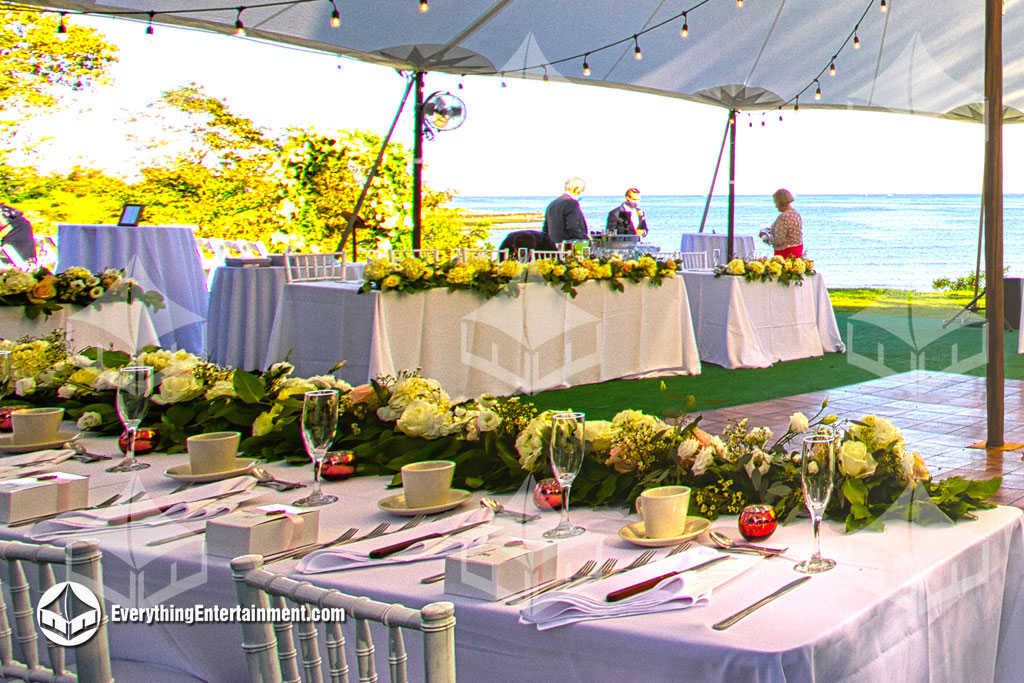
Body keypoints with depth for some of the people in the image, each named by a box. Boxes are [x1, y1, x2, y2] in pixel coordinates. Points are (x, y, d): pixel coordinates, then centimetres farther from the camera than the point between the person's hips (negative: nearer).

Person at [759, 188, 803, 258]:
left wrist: (765, 236, -5)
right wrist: (772, 231, 23)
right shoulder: (796, 213, 10)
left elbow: (778, 241, -21)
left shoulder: (784, 217, -19)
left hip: (786, 253, -9)